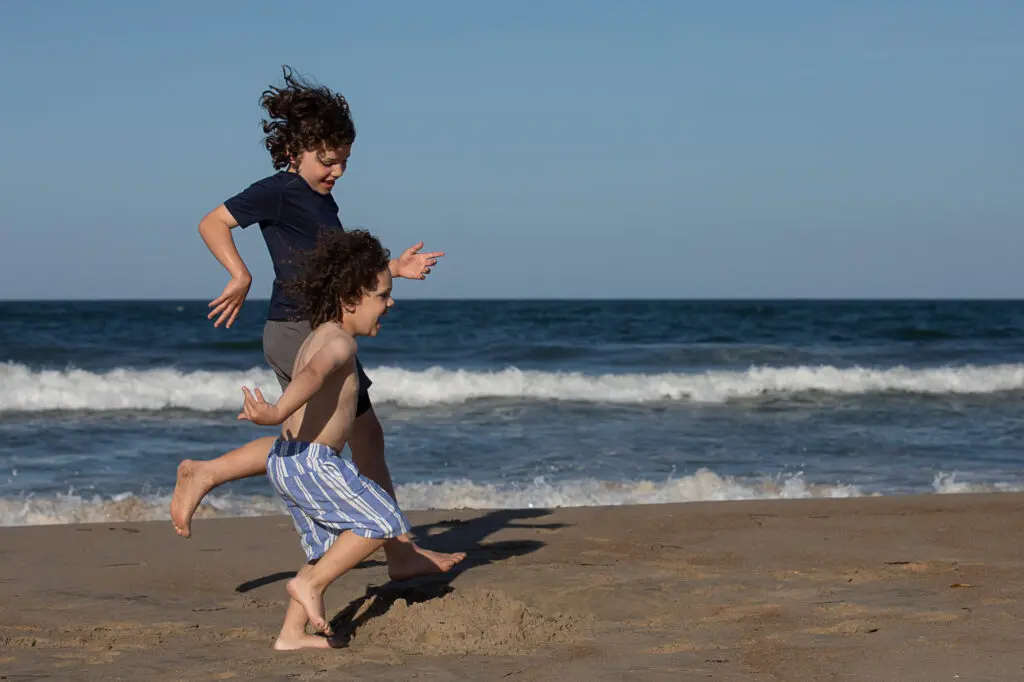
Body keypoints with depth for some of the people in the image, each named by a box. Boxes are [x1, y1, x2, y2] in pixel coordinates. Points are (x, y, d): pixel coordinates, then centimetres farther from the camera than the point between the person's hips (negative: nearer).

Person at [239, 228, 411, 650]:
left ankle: (291, 635, 15)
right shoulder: (340, 343, -13)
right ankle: (310, 583, -6)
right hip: (311, 461, -10)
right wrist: (278, 413, -51)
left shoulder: (317, 338, 17)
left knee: (329, 548, 17)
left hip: (288, 461, 10)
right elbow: (312, 376, -34)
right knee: (383, 522, -6)